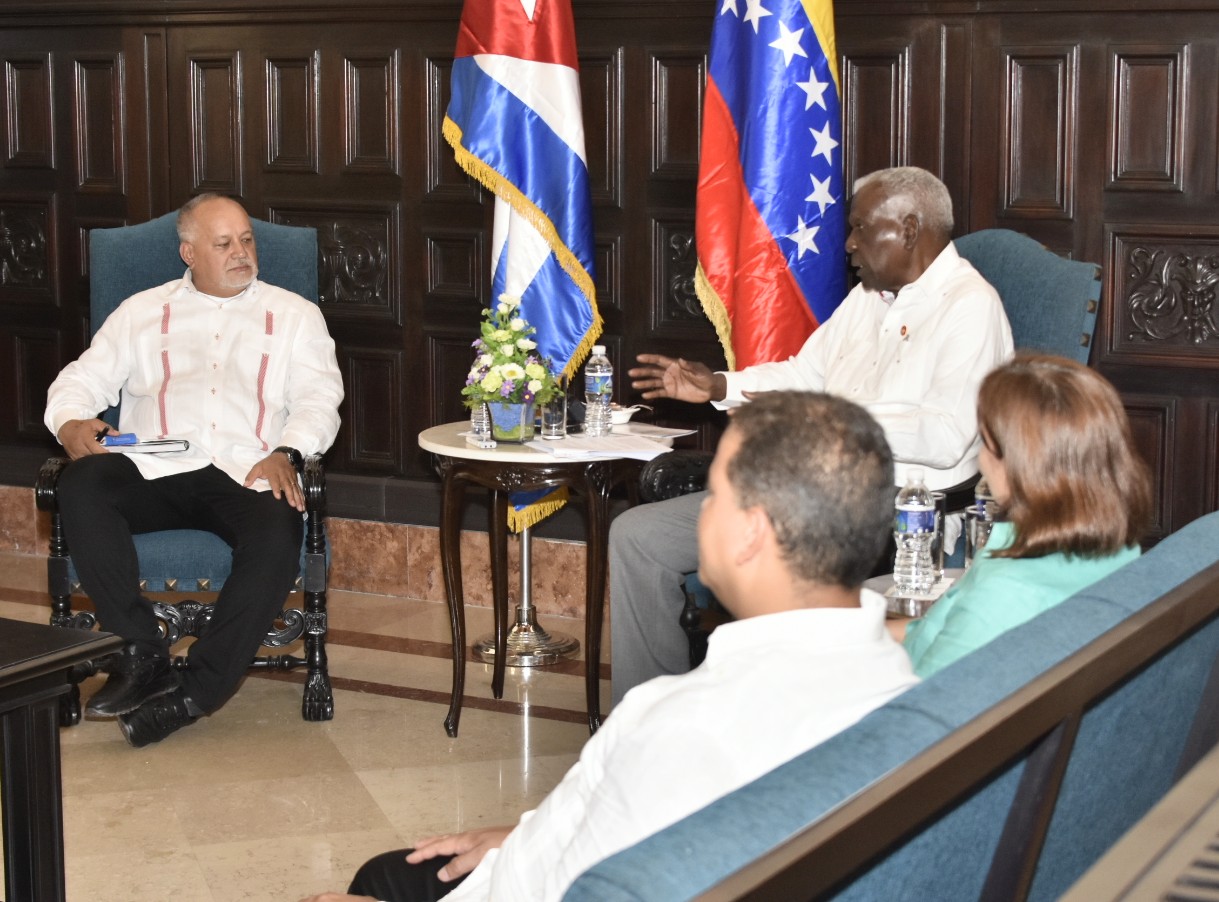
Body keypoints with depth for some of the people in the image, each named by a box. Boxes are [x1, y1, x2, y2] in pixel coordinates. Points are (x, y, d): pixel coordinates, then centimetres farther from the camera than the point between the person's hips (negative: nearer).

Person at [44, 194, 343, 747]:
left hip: (246, 474, -1)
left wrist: (285, 453, -14)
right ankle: (142, 654, -26)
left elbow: (318, 398, 7)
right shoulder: (142, 312, 23)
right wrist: (70, 421, -6)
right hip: (153, 470, 1)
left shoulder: (294, 316, 19)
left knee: (279, 534, -35)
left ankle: (196, 691, -29)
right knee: (81, 488, -30)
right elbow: (82, 379, 18)